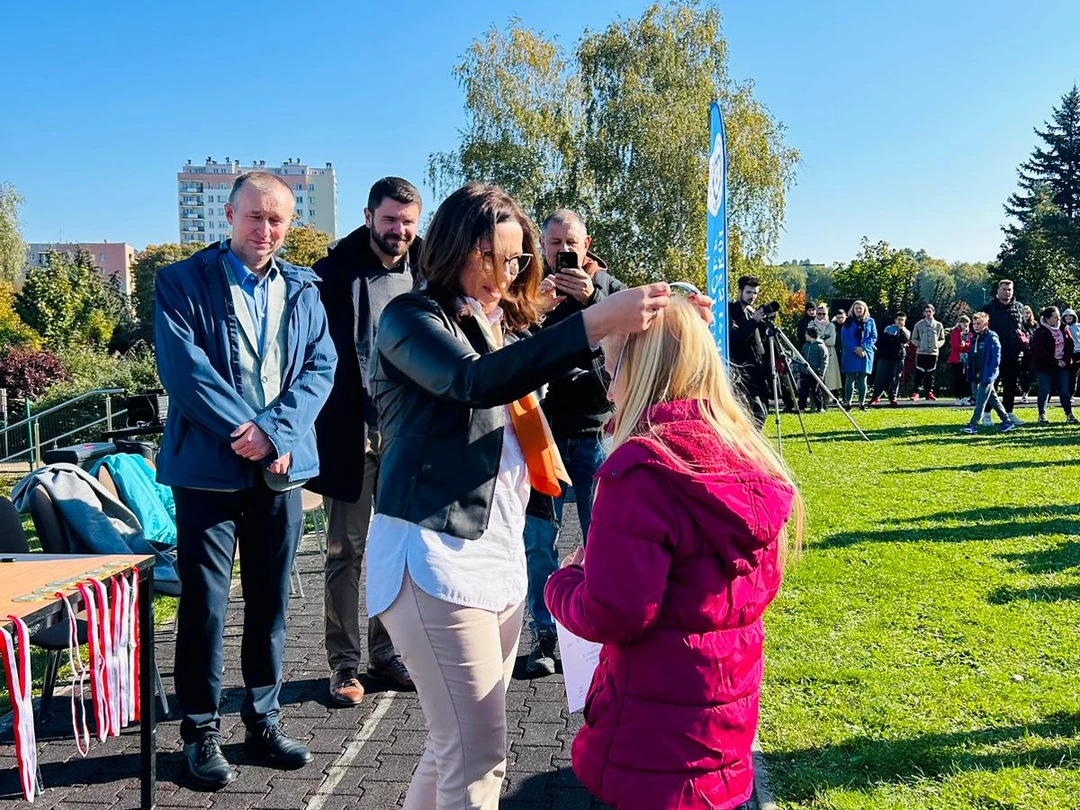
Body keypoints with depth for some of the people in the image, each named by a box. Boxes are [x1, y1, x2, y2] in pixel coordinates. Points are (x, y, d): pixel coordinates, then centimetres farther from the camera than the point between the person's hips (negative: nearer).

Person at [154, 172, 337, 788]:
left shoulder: (303, 290, 10)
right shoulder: (182, 283, 0)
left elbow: (320, 367, 2)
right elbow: (184, 369, -11)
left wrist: (276, 431, -13)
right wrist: (251, 430, -16)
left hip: (282, 465, 4)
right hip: (209, 466, -3)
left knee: (271, 599, 11)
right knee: (204, 602, 2)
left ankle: (264, 718, 25)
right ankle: (201, 730, 17)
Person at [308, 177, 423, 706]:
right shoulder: (334, 274, -3)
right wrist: (323, 422, -9)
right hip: (351, 430, -3)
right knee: (346, 550, 5)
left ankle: (386, 652, 24)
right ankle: (345, 663, 15)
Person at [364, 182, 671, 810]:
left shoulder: (505, 326, 16)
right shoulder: (410, 318, -7)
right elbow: (475, 381, -26)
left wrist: (640, 326, -9)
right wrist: (596, 323, -35)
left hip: (501, 555, 7)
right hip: (436, 556, -7)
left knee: (458, 747, 14)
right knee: (480, 756, -5)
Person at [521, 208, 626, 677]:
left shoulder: (610, 289, 5)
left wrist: (592, 299, -24)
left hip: (595, 431, 0)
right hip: (543, 431, 1)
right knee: (539, 540, 3)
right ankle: (544, 635, 14)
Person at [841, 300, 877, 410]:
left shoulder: (870, 322, 9)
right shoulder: (849, 322, 5)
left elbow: (873, 337, 4)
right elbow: (845, 337, -1)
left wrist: (863, 348, -10)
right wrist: (855, 349, -13)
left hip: (865, 354, 1)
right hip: (851, 354, -1)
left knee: (862, 380, 4)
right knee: (850, 379, -2)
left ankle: (862, 403, 8)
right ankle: (848, 403, 1)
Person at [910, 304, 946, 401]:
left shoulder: (939, 325, 7)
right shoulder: (919, 325, 3)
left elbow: (942, 339, 14)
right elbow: (914, 338, 8)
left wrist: (937, 345, -3)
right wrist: (919, 344, -7)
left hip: (933, 353, 2)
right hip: (921, 353, -2)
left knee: (931, 374, 6)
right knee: (919, 373, -4)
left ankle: (929, 392, 13)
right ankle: (915, 392, -2)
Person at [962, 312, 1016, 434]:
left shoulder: (992, 338, -10)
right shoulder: (974, 338, 13)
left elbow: (996, 358, -15)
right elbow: (971, 357, 15)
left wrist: (990, 374, -20)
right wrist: (970, 375, 10)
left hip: (987, 376, -8)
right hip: (976, 376, 8)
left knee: (980, 401, -8)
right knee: (993, 400, 14)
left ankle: (973, 424, -7)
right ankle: (1006, 420, 23)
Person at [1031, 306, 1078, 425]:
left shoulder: (1064, 330, 5)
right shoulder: (1040, 332, -12)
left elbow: (1071, 345, 5)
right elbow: (1040, 352, -17)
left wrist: (1065, 360, -9)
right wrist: (1055, 362, -18)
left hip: (1063, 365, 5)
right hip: (1045, 366, -4)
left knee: (1064, 391, 6)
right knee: (1045, 391, 0)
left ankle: (1069, 414, 11)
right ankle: (1042, 415, 11)